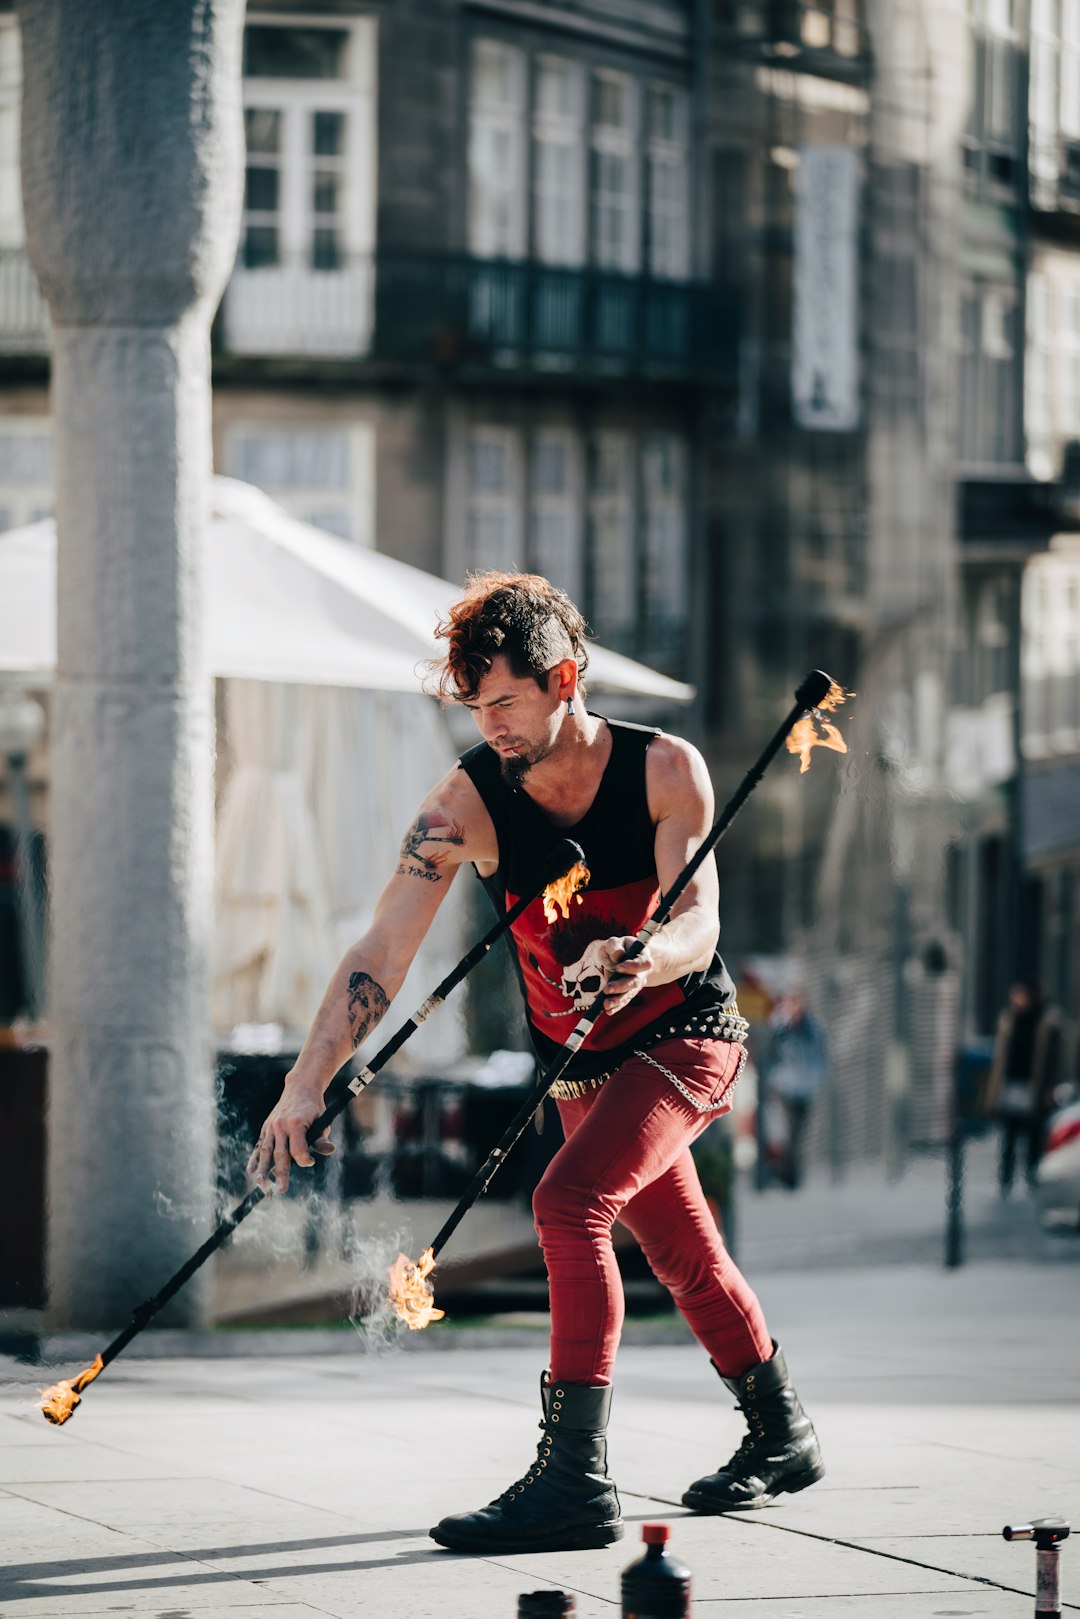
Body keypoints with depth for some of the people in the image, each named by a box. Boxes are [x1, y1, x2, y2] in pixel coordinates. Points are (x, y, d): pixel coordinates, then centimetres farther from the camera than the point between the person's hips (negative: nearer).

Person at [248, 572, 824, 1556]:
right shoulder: (466, 802, -15)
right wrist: (309, 1085, -33)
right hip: (580, 1063, 5)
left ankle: (576, 1477, -29)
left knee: (569, 1202, -25)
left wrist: (638, 958, -51)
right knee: (683, 1255, 16)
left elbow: (697, 923, -26)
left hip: (684, 1035, -5)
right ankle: (782, 1437, 39)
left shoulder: (666, 770, -19)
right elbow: (382, 954, -21)